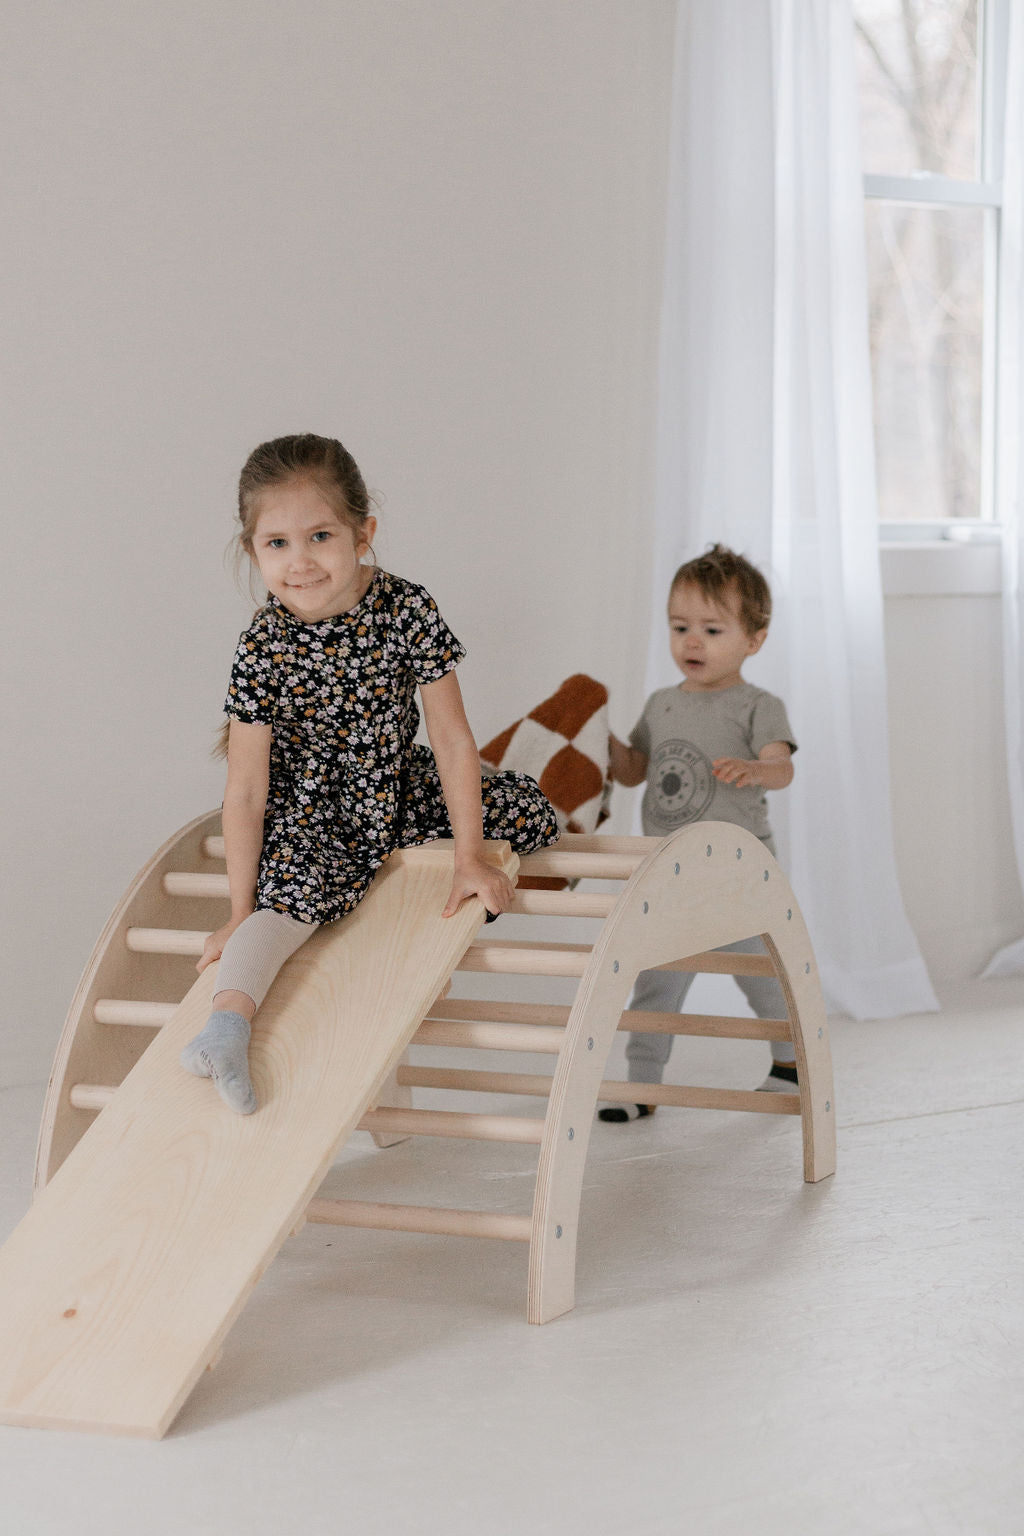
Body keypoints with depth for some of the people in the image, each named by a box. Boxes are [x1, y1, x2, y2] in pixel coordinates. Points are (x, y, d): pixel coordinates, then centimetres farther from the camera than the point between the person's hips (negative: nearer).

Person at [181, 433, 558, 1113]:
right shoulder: (263, 649, -22)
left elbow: (452, 738, -14)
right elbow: (246, 789, -18)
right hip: (308, 814, -3)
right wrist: (241, 911, -17)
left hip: (399, 789, 4)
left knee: (527, 811, -6)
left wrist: (470, 859, -13)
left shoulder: (407, 610, -19)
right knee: (298, 888, -32)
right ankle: (229, 1022, -41)